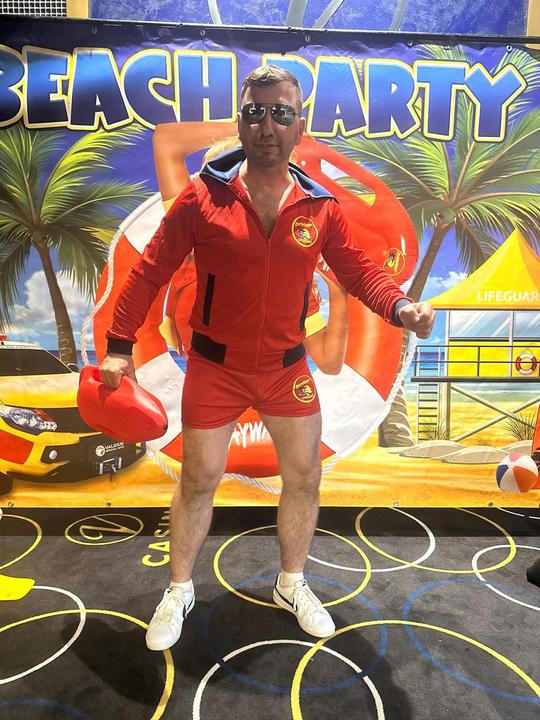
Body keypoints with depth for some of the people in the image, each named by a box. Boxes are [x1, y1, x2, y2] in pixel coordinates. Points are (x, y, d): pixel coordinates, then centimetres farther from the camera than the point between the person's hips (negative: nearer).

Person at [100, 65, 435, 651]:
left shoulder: (319, 206, -2)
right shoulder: (203, 195, -8)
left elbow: (357, 269, 4)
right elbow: (150, 271, -4)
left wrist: (400, 306, -16)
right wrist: (120, 345, -8)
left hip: (287, 367, 3)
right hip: (215, 367, -2)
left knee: (305, 477, 11)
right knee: (198, 480, 10)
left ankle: (292, 584, 37)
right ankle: (179, 592, 36)